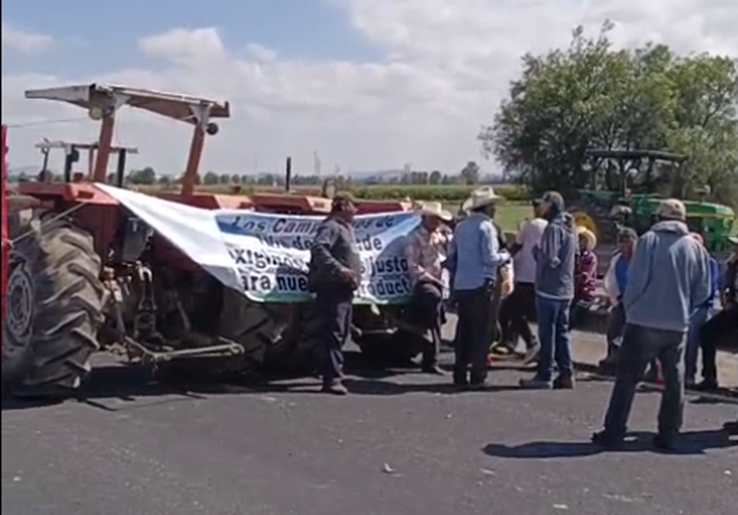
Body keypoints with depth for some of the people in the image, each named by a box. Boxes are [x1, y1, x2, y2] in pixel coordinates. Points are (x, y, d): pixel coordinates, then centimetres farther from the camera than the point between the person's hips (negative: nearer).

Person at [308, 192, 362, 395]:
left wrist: (355, 275, 19)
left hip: (345, 289, 10)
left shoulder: (346, 228, 22)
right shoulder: (331, 227, -10)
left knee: (342, 333, 14)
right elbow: (318, 248, -27)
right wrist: (339, 269, -33)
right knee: (333, 333, -12)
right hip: (333, 288, -10)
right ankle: (332, 378, -13)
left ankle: (331, 372, 23)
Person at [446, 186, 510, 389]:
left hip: (461, 286, 7)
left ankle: (460, 374, 14)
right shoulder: (485, 227, -10)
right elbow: (490, 258, -15)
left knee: (463, 330, 11)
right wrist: (505, 256, 3)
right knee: (482, 331, 0)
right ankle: (477, 375, 2)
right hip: (481, 286, -7)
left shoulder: (461, 226, 12)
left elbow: (451, 258, 14)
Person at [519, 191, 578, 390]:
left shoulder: (553, 228, -17)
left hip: (549, 290, -9)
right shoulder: (570, 227, 12)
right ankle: (566, 374, 15)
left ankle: (545, 376, 4)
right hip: (566, 289, 9)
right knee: (562, 332, 13)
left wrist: (536, 250, -5)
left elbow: (549, 259, -23)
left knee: (547, 334, -2)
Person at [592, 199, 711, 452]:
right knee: (674, 382, 13)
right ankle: (668, 436, 17)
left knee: (627, 378, 4)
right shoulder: (696, 248, 4)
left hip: (644, 322, -3)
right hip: (678, 325, 3)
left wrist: (629, 309, 3)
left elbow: (636, 282, -12)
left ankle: (613, 433, 5)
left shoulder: (649, 240, -7)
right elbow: (702, 291, 6)